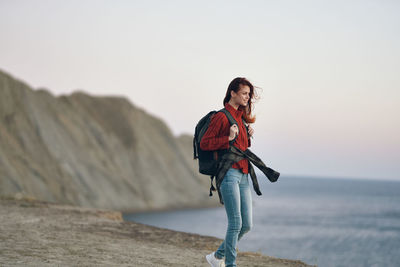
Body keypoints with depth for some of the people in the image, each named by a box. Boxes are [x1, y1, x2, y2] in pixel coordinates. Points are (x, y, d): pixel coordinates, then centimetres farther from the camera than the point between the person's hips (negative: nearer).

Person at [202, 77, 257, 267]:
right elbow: (204, 143, -10)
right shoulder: (222, 117, -6)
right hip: (229, 174, -8)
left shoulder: (240, 117, 19)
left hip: (243, 176, 8)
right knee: (236, 223, -10)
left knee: (247, 224, 7)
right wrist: (229, 138, -17)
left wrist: (248, 137, 9)